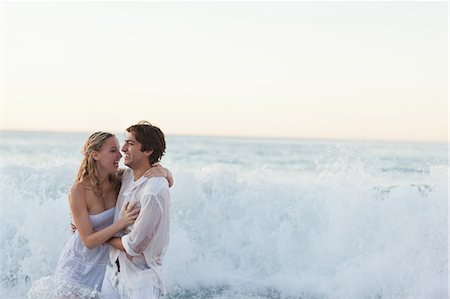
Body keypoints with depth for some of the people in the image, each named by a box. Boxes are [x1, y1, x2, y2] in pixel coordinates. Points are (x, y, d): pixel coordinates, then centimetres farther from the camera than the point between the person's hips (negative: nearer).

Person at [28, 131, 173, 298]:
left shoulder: (119, 179, -13)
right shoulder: (79, 191, -24)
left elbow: (169, 182, -7)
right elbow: (88, 240, -22)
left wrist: (163, 172, -31)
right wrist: (122, 223, -34)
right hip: (78, 264, -4)